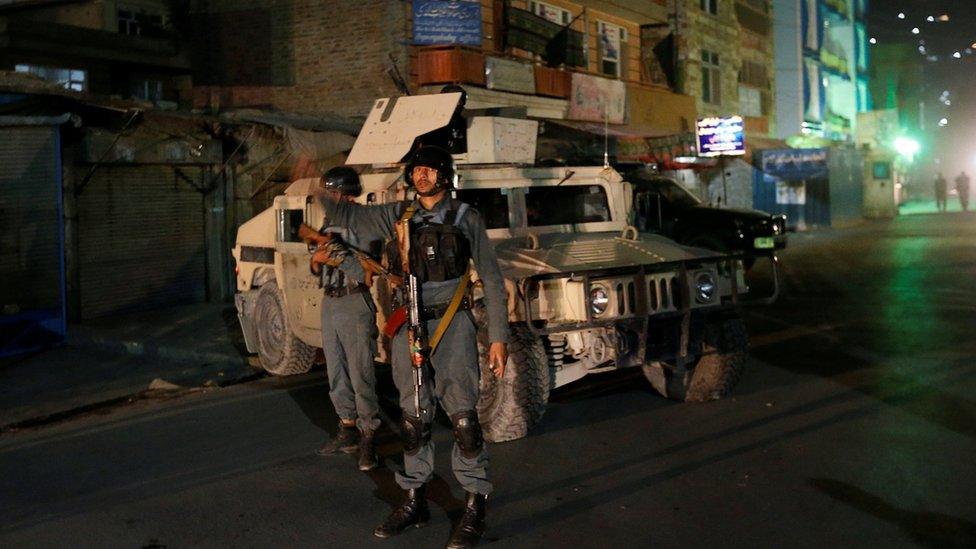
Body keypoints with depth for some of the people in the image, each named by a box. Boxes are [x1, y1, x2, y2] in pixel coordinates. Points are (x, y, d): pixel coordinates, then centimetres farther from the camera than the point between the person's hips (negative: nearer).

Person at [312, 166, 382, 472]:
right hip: (330, 303, 8)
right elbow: (317, 271, 18)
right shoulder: (330, 224, 14)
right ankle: (348, 431, 23)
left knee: (361, 374, -7)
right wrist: (317, 259, -3)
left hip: (355, 304, -8)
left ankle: (368, 438, 0)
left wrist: (340, 258, -22)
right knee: (336, 374, 13)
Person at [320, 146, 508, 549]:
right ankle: (414, 502, 22)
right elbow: (347, 215, 12)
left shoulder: (465, 217, 0)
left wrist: (498, 337, -5)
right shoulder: (398, 216, 10)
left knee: (462, 417, -5)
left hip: (452, 326, -4)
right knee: (414, 418, 11)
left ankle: (475, 508, 5)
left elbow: (491, 279, 0)